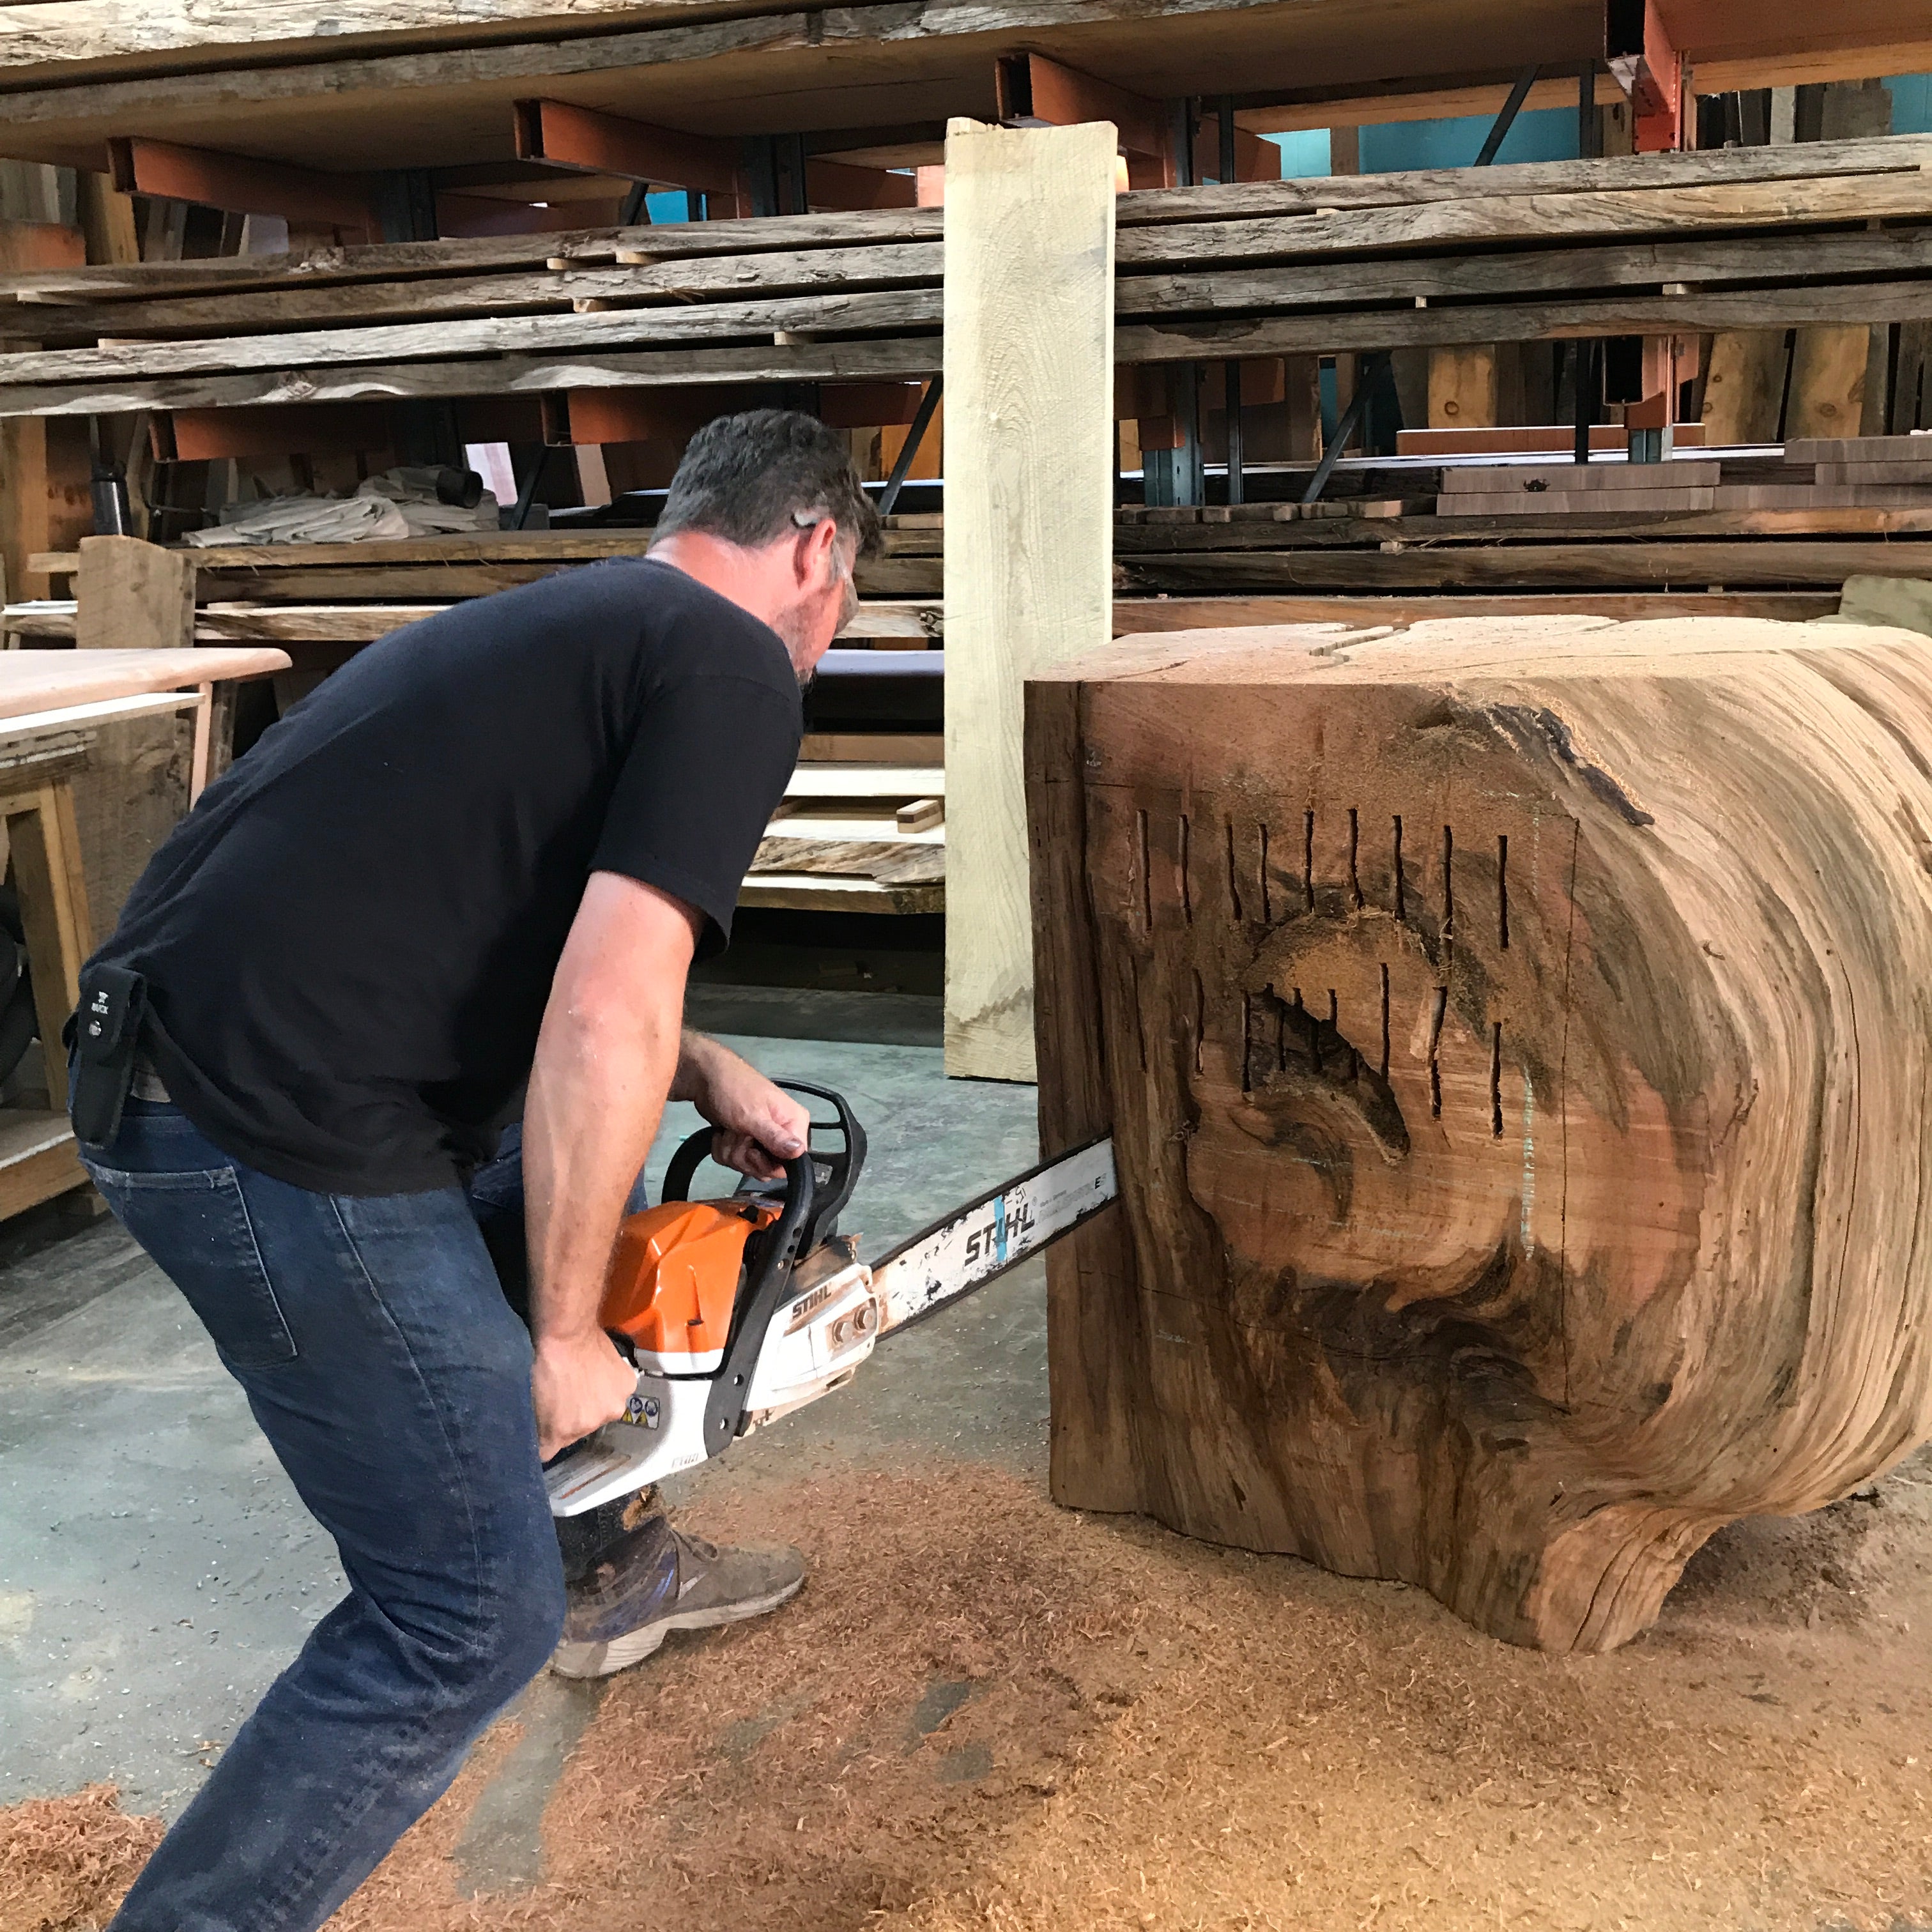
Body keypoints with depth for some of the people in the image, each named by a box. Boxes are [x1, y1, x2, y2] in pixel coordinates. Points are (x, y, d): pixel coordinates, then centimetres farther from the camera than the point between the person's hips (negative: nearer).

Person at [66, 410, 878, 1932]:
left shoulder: (563, 621, 19)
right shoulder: (735, 669, -7)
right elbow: (605, 1025, -19)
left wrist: (702, 1070, 20)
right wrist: (563, 1339, -9)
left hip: (176, 1050, 10)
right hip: (282, 1144, -10)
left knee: (578, 1186, 29)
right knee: (471, 1613, 1)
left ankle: (611, 1569, 45)